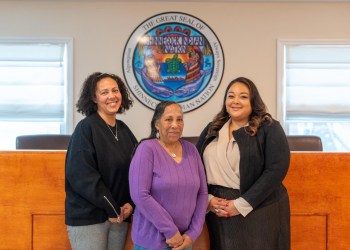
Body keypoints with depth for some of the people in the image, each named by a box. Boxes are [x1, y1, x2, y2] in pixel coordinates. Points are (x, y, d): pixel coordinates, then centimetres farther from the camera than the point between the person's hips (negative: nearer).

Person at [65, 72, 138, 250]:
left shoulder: (124, 130, 9)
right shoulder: (85, 128, -9)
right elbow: (81, 175, -17)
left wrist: (130, 203, -4)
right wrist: (112, 208, -14)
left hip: (119, 216, 6)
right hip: (88, 217, -5)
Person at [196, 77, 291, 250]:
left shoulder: (269, 129, -4)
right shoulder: (212, 129, 11)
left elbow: (276, 169, -14)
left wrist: (241, 205, -17)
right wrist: (207, 199, -6)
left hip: (259, 211, -4)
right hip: (218, 212, 4)